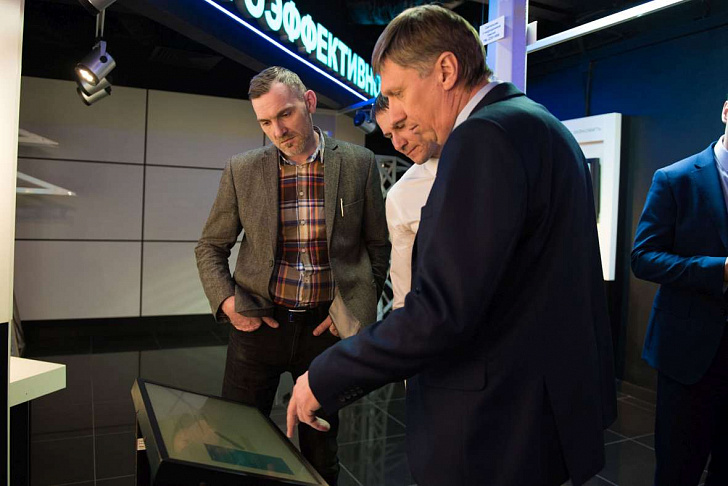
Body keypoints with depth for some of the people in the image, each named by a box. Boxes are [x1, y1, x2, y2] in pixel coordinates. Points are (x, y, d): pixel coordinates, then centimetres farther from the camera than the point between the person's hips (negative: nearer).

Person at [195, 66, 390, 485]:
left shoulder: (359, 164, -3)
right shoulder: (242, 171, -1)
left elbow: (380, 245, 5)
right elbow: (210, 248, 8)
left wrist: (357, 307, -4)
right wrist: (227, 302, -7)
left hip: (325, 326, 0)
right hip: (258, 324, 1)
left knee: (320, 449, 15)